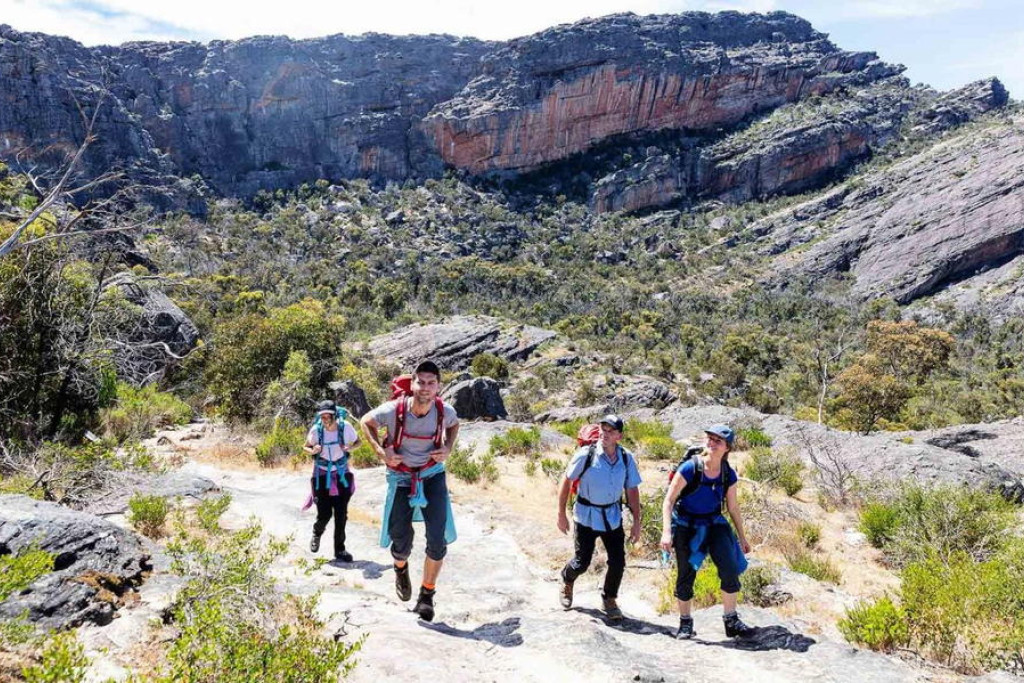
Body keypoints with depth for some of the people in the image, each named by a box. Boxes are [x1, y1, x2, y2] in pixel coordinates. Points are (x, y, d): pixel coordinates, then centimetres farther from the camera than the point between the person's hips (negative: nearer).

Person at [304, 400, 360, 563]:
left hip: (342, 475, 1)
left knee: (341, 514, 1)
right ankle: (317, 534, 33)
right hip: (322, 475, -1)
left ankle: (339, 550, 17)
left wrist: (350, 447, -19)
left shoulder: (345, 427, -15)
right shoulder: (316, 430, -15)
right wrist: (313, 451, -21)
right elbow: (305, 447, 2)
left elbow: (357, 441, 3)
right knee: (324, 514, -2)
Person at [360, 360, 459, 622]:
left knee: (438, 540, -10)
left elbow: (454, 425, 11)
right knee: (401, 542, 3)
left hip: (432, 475, 1)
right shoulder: (394, 410, -22)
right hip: (401, 477, -1)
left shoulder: (445, 411, -15)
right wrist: (380, 452, -12)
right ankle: (401, 568, 42)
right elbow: (366, 422, -2)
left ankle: (427, 595, 12)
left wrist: (448, 448, -5)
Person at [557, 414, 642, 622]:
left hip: (613, 517, 3)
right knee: (582, 562, 4)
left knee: (618, 562, 1)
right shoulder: (586, 454, -17)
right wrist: (561, 514, -6)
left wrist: (637, 521, 2)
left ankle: (610, 599, 27)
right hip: (586, 516, -3)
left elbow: (632, 490, 3)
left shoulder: (627, 459, -7)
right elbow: (567, 481, -8)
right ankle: (567, 581, 39)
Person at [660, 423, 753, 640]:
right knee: (686, 575, 3)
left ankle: (731, 621, 3)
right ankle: (685, 623, 22)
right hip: (685, 526, -3)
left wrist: (742, 537, 14)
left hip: (713, 524, 3)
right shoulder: (690, 468, -20)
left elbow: (733, 507, 8)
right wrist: (666, 531, -23)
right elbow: (669, 500, -15)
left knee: (730, 568, -13)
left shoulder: (728, 475, -6)